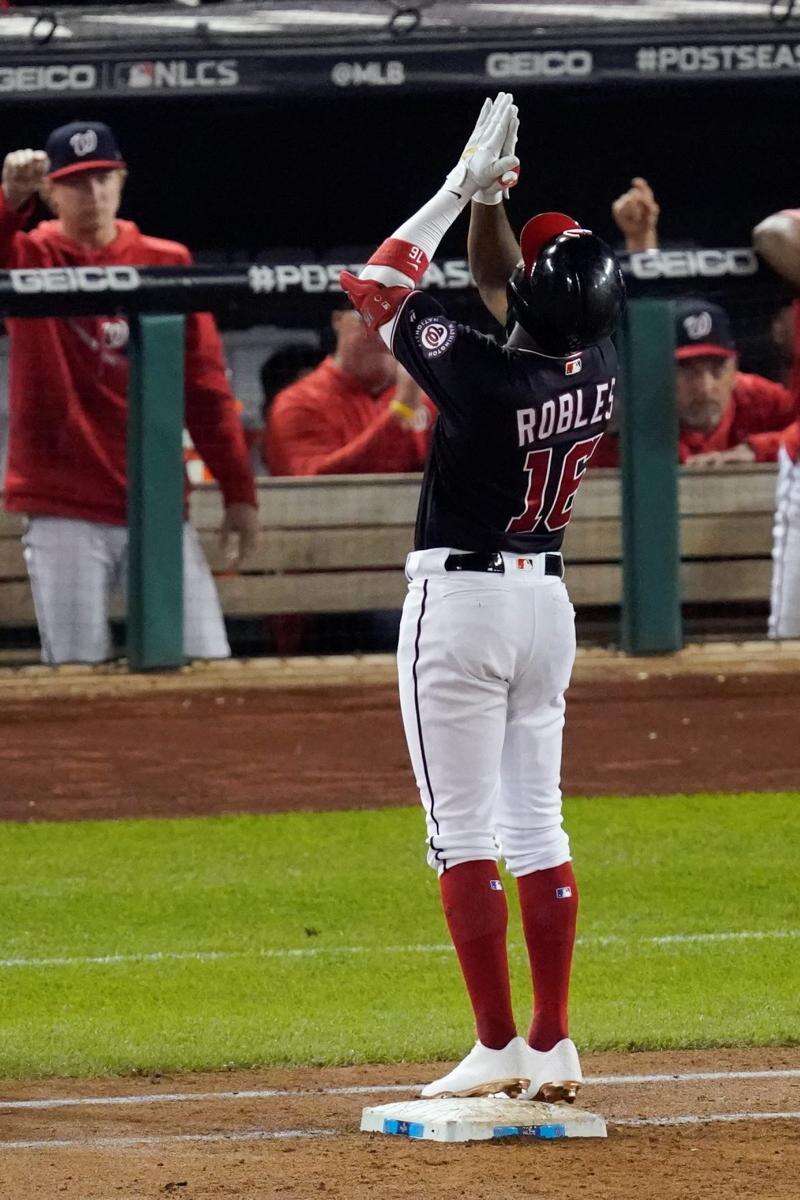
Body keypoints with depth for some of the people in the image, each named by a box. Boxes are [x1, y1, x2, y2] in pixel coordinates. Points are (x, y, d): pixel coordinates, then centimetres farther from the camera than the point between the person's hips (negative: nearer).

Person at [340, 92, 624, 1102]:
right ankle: (553, 1047, 11)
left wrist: (463, 187, -8)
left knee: (464, 835, -3)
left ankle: (497, 1047, -5)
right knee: (537, 827, 11)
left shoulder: (486, 379, -22)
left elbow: (375, 286, -12)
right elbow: (570, 311, 18)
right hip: (546, 600, 7)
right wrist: (497, 197, 13)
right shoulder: (596, 369, -5)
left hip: (460, 602, -7)